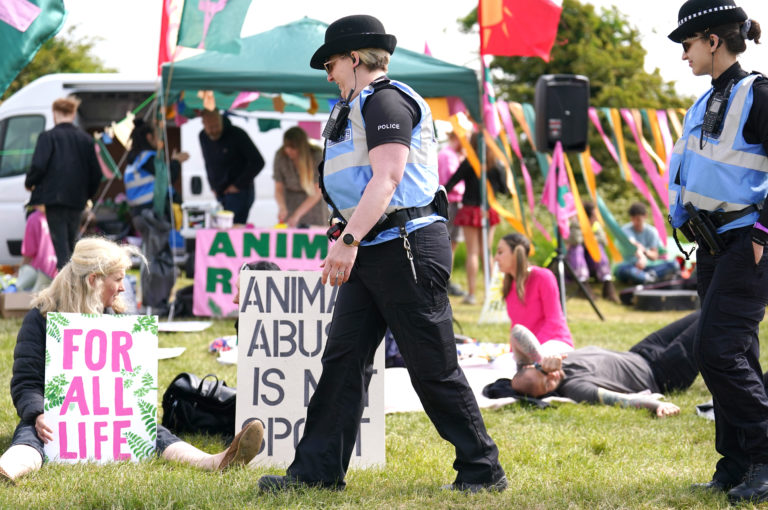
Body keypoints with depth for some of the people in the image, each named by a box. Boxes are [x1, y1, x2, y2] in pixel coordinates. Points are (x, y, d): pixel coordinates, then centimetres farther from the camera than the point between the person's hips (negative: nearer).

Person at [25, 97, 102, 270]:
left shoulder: (48, 137, -5)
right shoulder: (85, 139, 7)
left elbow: (39, 165, -14)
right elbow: (96, 173, 7)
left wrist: (29, 183, 6)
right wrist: (87, 195, 21)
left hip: (54, 197, -4)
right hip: (77, 200, 4)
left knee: (60, 245, -7)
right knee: (70, 244, 17)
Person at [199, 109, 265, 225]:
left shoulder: (237, 134, -14)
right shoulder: (203, 137, 6)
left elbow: (258, 162, -13)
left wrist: (238, 185, -11)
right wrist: (213, 186, 12)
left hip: (239, 193, -6)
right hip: (220, 195, 7)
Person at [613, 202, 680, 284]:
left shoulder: (651, 231, 6)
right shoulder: (626, 230, -4)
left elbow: (654, 256, -3)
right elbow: (632, 244, -26)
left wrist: (645, 251, -27)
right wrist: (641, 256, -48)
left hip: (648, 266, 3)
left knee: (673, 264, -22)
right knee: (620, 268, -40)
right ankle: (649, 278, -51)